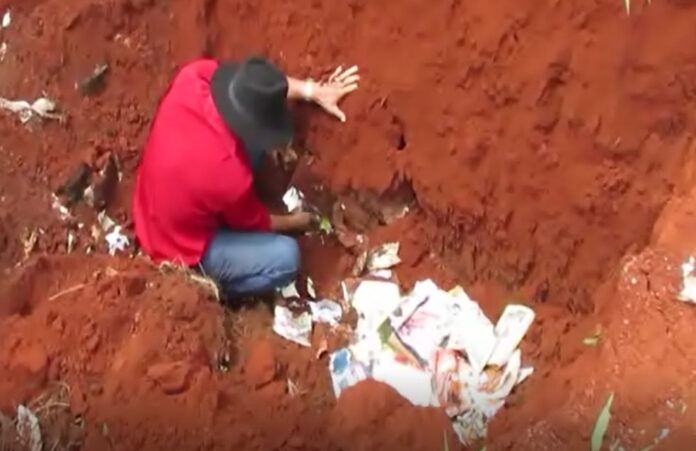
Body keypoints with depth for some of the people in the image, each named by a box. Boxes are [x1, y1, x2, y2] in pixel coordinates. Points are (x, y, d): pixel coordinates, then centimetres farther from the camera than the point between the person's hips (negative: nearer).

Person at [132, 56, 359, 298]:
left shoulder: (192, 77, -25)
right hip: (181, 251, -7)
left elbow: (252, 84, -1)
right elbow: (256, 222, -12)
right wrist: (294, 222, 8)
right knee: (286, 257, -14)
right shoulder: (227, 172, -37)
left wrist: (313, 90, 0)